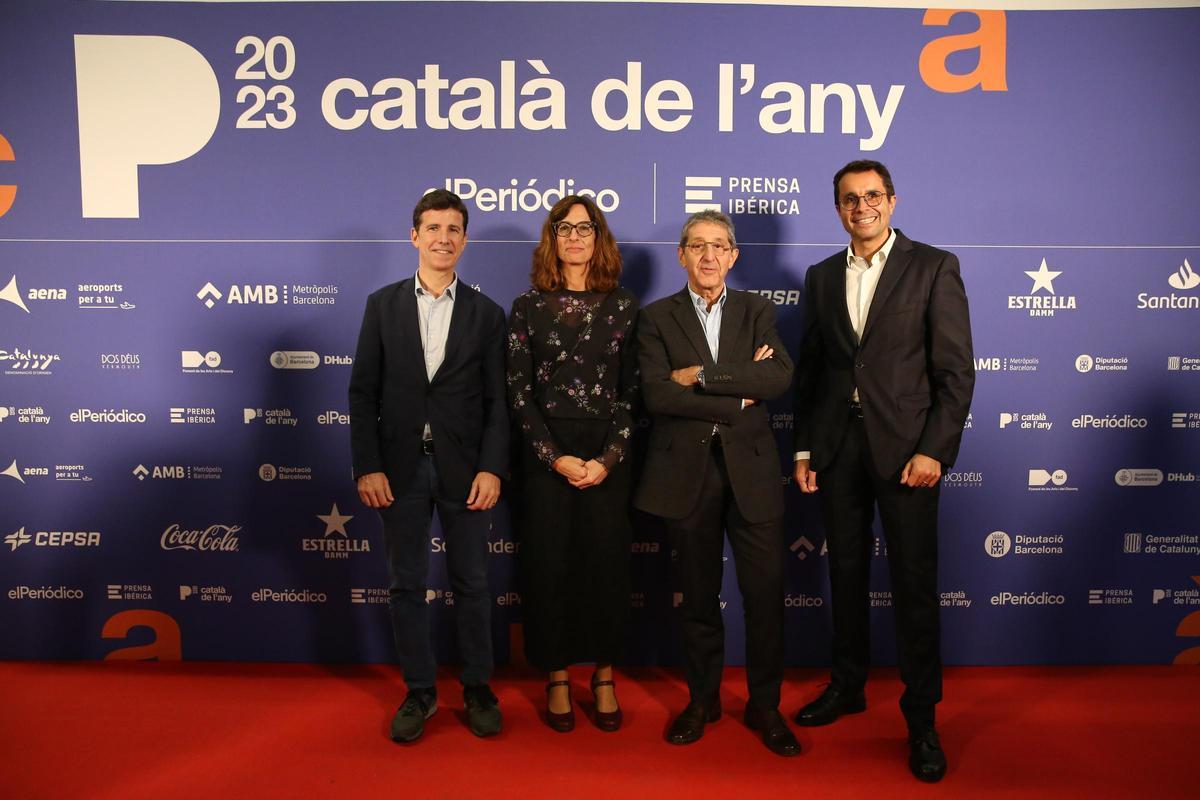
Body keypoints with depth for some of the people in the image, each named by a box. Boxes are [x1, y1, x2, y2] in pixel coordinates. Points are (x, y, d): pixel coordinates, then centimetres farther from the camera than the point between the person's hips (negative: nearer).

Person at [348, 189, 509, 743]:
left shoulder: (485, 313, 3)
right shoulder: (383, 305, 5)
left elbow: (497, 400, 0)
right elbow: (363, 392, 2)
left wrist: (492, 468, -10)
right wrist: (367, 467, -6)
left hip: (463, 468, -1)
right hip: (400, 466, 1)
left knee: (471, 583, 9)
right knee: (405, 584, 9)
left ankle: (477, 688, 25)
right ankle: (420, 691, 25)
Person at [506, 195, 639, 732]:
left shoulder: (623, 306, 4)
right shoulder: (528, 307, 3)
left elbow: (631, 391, 1)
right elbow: (518, 393, -1)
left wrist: (609, 458, -11)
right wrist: (556, 458, -10)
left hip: (606, 458, 0)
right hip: (545, 457, 0)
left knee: (606, 563, 5)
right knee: (548, 564, 4)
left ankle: (604, 676, 21)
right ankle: (558, 678, 20)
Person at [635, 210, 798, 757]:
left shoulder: (757, 311, 8)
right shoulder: (657, 318, 3)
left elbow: (780, 378, -10)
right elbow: (656, 394, -11)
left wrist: (703, 374, -15)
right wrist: (737, 399, -13)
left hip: (751, 469, 1)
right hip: (686, 472, -1)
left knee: (766, 591, 3)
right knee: (698, 594, 11)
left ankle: (764, 705, 22)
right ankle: (702, 700, 29)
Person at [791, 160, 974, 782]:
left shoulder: (933, 266, -1)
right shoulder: (822, 276, 12)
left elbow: (957, 369, -5)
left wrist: (934, 450, -13)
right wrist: (803, 448, 7)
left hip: (905, 448, -4)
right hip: (837, 446, 4)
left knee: (914, 582, 2)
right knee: (846, 572, 13)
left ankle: (921, 717, 15)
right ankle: (847, 686, 30)